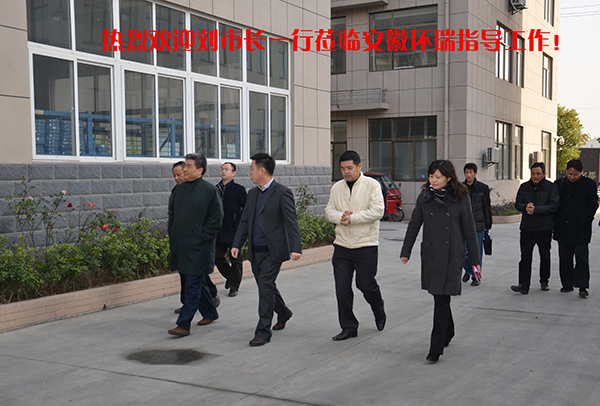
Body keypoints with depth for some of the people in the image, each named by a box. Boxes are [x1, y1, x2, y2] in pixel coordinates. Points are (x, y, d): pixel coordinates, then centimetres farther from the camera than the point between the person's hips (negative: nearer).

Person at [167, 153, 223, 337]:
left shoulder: (210, 190, -9)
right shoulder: (179, 189, 11)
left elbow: (216, 218, -9)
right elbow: (172, 214, 20)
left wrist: (203, 238, -12)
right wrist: (172, 236, 11)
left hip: (198, 246, -7)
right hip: (180, 245, 7)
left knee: (193, 285, -5)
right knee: (197, 281, 17)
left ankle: (184, 325, -3)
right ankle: (210, 313, 34)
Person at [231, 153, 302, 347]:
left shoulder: (282, 193, -10)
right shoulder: (252, 193, 13)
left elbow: (291, 222, -14)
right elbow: (244, 221, 16)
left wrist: (295, 248, -23)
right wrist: (237, 244, 6)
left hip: (273, 251, -7)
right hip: (255, 251, 8)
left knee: (265, 286, -12)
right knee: (266, 287, 17)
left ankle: (263, 331, -5)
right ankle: (283, 313, 42)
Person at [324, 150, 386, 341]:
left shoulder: (372, 185, -5)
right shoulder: (336, 188, 10)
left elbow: (377, 211, -14)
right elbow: (329, 210, 11)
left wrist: (352, 218, -17)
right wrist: (340, 217, -11)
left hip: (366, 245, -4)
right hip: (342, 245, 4)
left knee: (366, 284, 3)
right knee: (342, 288, 2)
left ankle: (379, 314, 34)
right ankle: (349, 327, 14)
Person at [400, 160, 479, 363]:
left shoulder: (460, 198, -3)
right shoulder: (424, 197, 4)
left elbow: (469, 230, 1)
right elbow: (414, 225, 9)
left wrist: (475, 260, 3)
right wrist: (405, 251, 6)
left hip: (452, 256, -4)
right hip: (430, 255, 4)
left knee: (442, 300, -8)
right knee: (438, 298, 14)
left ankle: (436, 348, -3)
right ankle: (448, 333, 38)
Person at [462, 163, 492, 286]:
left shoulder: (483, 188, 0)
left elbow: (487, 207, 4)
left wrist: (488, 225, 2)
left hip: (478, 225, -2)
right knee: (464, 251, 2)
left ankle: (476, 277, 14)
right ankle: (468, 270, 28)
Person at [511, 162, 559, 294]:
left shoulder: (551, 187, -2)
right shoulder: (524, 187, 8)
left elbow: (553, 205, -12)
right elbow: (517, 204, 6)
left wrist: (535, 209, -21)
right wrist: (526, 207, -16)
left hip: (545, 228, -2)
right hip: (527, 228, 2)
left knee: (545, 256, 12)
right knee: (525, 256, -5)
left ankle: (544, 281, 29)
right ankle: (524, 285, -7)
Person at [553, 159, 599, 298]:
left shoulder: (589, 184, -2)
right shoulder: (559, 184, 8)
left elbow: (593, 205, -1)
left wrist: (584, 222, -8)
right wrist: (556, 222, 5)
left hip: (580, 229, -4)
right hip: (563, 229, 4)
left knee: (582, 257, -5)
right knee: (564, 258, 10)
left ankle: (582, 287, -4)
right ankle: (567, 284, 20)